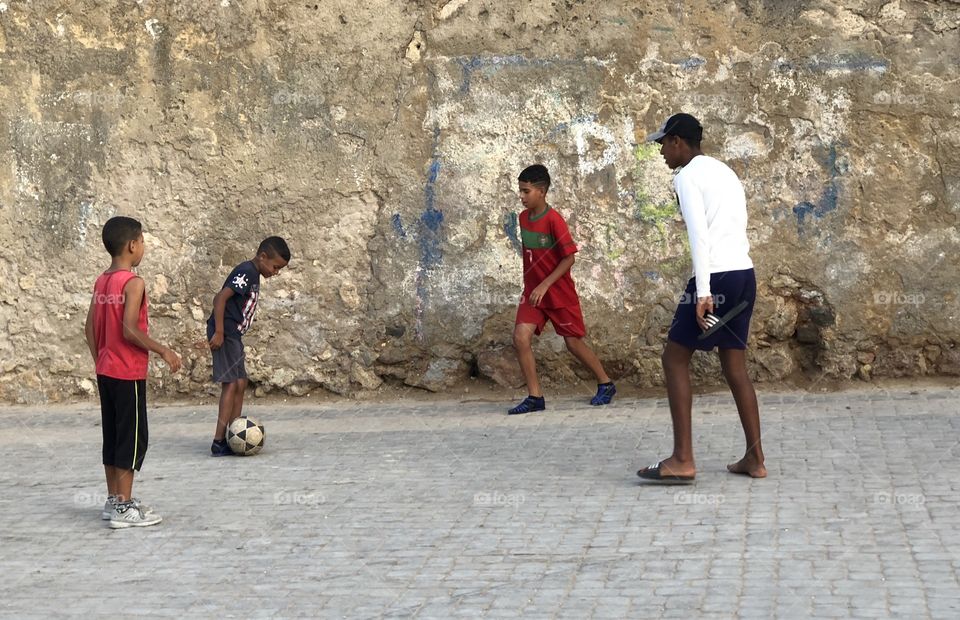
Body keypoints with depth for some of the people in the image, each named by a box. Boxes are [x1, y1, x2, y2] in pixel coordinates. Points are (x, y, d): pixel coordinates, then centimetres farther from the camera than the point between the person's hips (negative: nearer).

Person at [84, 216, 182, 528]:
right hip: (129, 374, -8)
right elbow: (129, 330, -23)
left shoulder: (101, 282, 9)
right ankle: (124, 508, -2)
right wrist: (164, 351, -15)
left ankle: (114, 500, 20)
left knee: (113, 436, 13)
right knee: (133, 438, -3)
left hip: (105, 373, 8)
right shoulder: (133, 283, -16)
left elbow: (90, 329, 11)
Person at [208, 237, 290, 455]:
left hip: (233, 335, 10)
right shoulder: (246, 272, -15)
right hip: (225, 334, -10)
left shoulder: (253, 275, 16)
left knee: (240, 384, 10)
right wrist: (219, 332, -24)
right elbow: (220, 298, -22)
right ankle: (219, 442, -13)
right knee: (231, 384, -12)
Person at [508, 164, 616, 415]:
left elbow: (569, 258, -18)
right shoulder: (523, 218, 3)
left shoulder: (554, 220, -18)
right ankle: (535, 397, -5)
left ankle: (606, 384, 27)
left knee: (574, 342, 5)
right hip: (533, 291, 6)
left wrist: (544, 285, -21)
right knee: (521, 337, -12)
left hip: (559, 292, -5)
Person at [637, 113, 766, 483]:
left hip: (716, 275, -9)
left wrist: (703, 292, -22)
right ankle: (755, 459, 11)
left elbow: (699, 235, -16)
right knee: (734, 367, 12)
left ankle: (682, 460, -6)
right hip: (745, 273, 9)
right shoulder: (724, 172, 23)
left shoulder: (687, 176, -5)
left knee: (675, 358, -1)